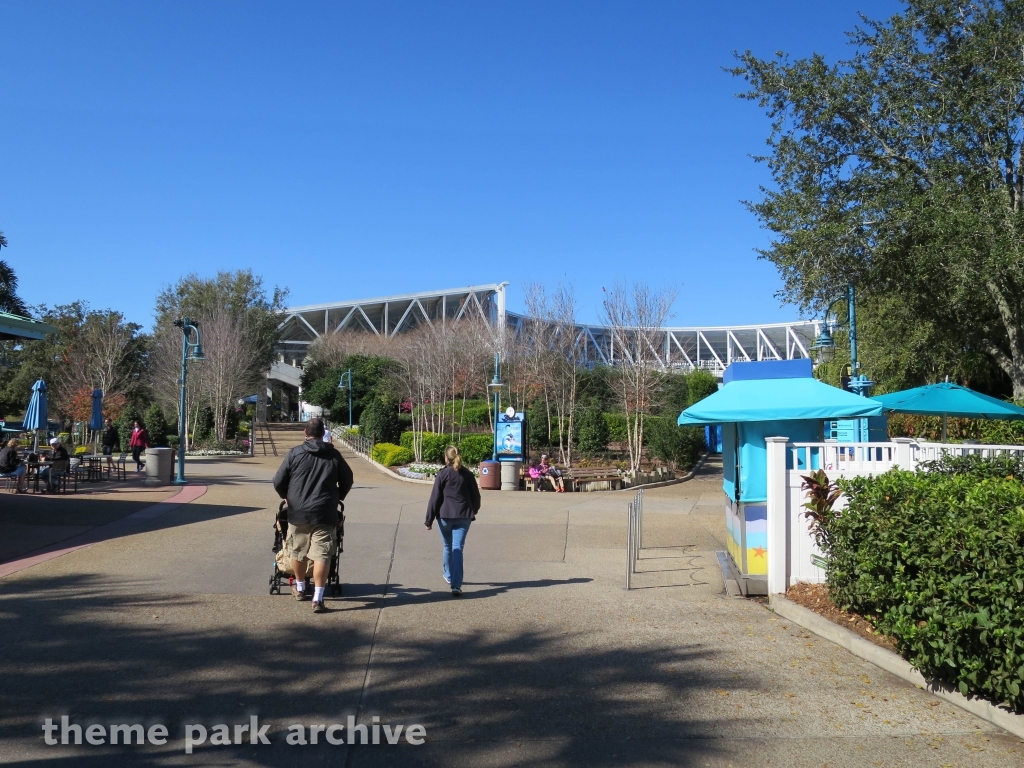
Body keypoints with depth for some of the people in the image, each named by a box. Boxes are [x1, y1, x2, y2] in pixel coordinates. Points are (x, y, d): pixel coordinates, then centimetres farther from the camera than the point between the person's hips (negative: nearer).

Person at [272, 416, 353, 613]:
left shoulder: (295, 453, -2)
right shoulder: (333, 455, 3)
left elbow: (278, 482, 0)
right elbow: (347, 480, 13)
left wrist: (287, 497, 20)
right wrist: (337, 498, 30)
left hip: (298, 512, 0)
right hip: (324, 513, 0)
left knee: (297, 552, 19)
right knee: (321, 555, -2)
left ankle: (300, 588, 37)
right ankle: (318, 598, -8)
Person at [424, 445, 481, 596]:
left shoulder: (442, 475, -4)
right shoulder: (467, 474, 4)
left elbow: (434, 498, -5)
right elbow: (476, 496, 11)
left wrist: (429, 520, -1)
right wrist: (473, 511, 30)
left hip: (445, 516, -1)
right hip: (464, 516, 1)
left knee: (448, 547, 18)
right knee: (458, 549, -3)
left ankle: (449, 576, 37)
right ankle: (456, 585, -13)